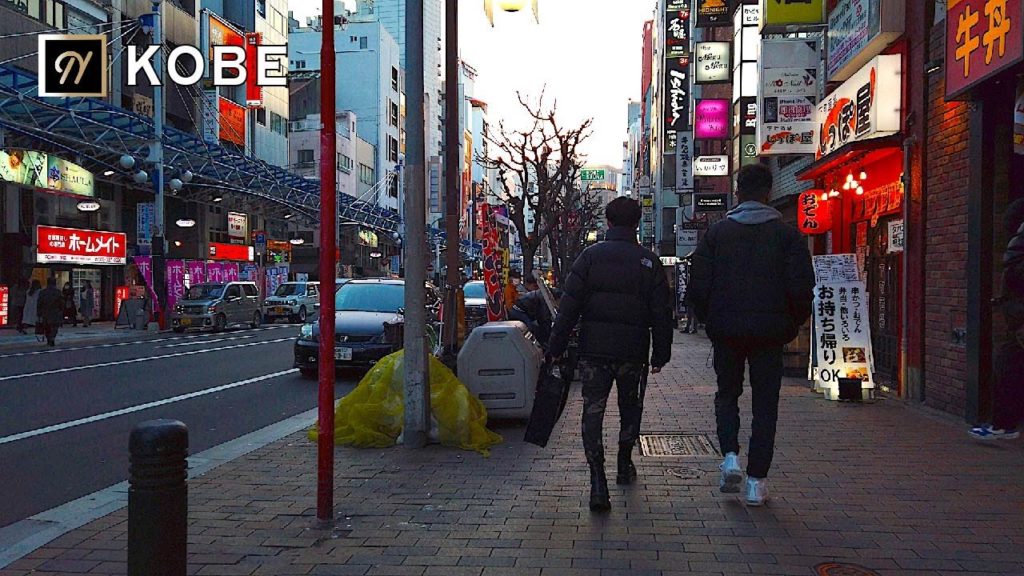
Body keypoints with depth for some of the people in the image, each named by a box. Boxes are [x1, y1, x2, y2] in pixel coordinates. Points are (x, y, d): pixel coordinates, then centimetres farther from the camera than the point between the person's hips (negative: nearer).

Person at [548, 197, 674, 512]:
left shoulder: (590, 256, -2)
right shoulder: (649, 262, 1)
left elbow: (569, 306, -5)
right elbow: (662, 314, 1)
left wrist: (556, 347, 0)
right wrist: (660, 354, 9)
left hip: (593, 350, -1)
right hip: (633, 353, 1)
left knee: (593, 412, 0)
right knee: (630, 407, 23)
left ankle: (598, 482, -12)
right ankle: (624, 465, 37)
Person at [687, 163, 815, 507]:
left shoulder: (717, 233, 0)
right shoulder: (786, 234, -2)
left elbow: (698, 287, -2)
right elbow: (802, 288, -7)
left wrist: (710, 322, 12)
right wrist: (792, 325, 7)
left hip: (726, 330, 1)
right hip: (769, 332, -1)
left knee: (727, 393, 20)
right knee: (765, 404, 7)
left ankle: (731, 457, 2)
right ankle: (756, 480, 7)